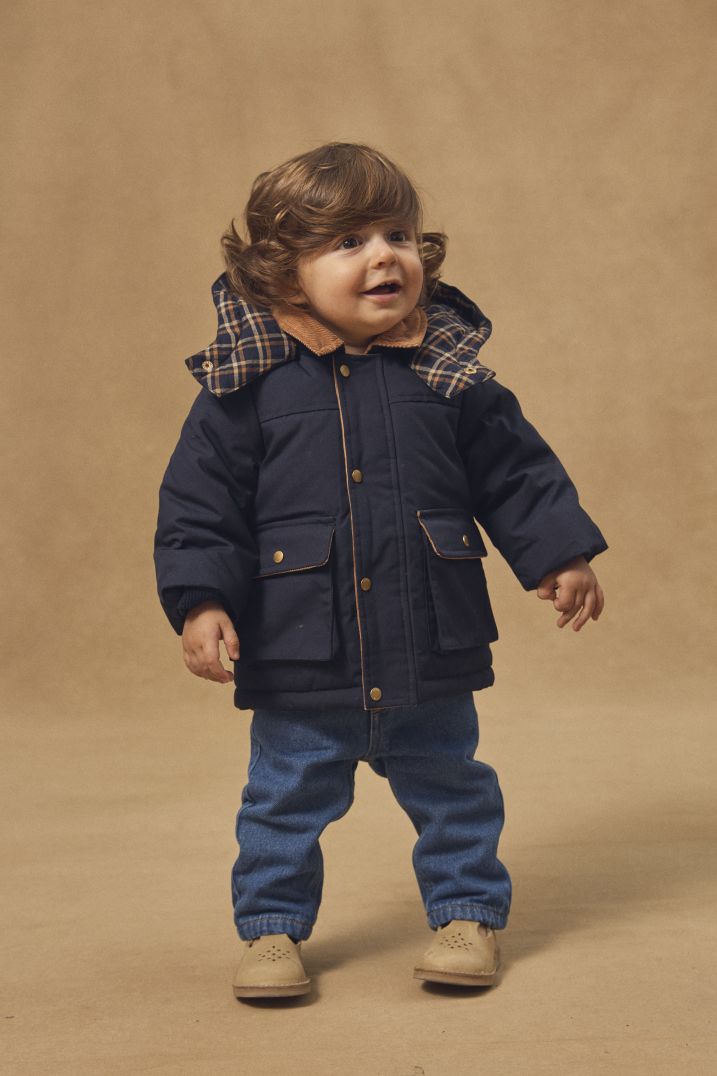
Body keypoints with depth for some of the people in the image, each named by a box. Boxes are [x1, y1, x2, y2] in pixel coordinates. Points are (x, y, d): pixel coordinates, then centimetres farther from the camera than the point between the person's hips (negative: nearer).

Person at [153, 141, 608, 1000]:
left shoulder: (451, 373, -1)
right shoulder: (245, 385, -7)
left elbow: (518, 472, 7)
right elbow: (198, 501, -5)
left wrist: (561, 557, 4)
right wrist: (200, 600, -12)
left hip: (430, 653, 2)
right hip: (299, 661, -1)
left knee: (450, 789, 16)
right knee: (286, 798, 12)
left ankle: (466, 912, 35)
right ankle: (272, 926, 31)